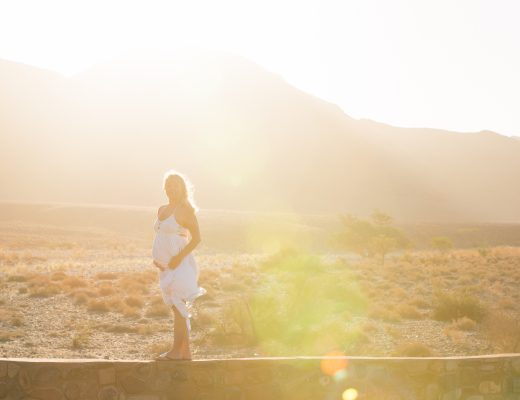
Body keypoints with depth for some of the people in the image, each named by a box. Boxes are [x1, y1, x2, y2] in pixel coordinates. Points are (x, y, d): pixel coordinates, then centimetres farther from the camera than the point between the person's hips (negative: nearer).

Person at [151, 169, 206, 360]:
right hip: (165, 265, 8)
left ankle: (176, 351, -8)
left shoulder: (185, 210, -8)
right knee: (178, 308, 9)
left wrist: (179, 257, -21)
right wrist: (156, 257, 11)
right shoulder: (162, 210, 15)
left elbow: (196, 238, -12)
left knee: (178, 306, -9)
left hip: (179, 265, -8)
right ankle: (185, 351, 13)